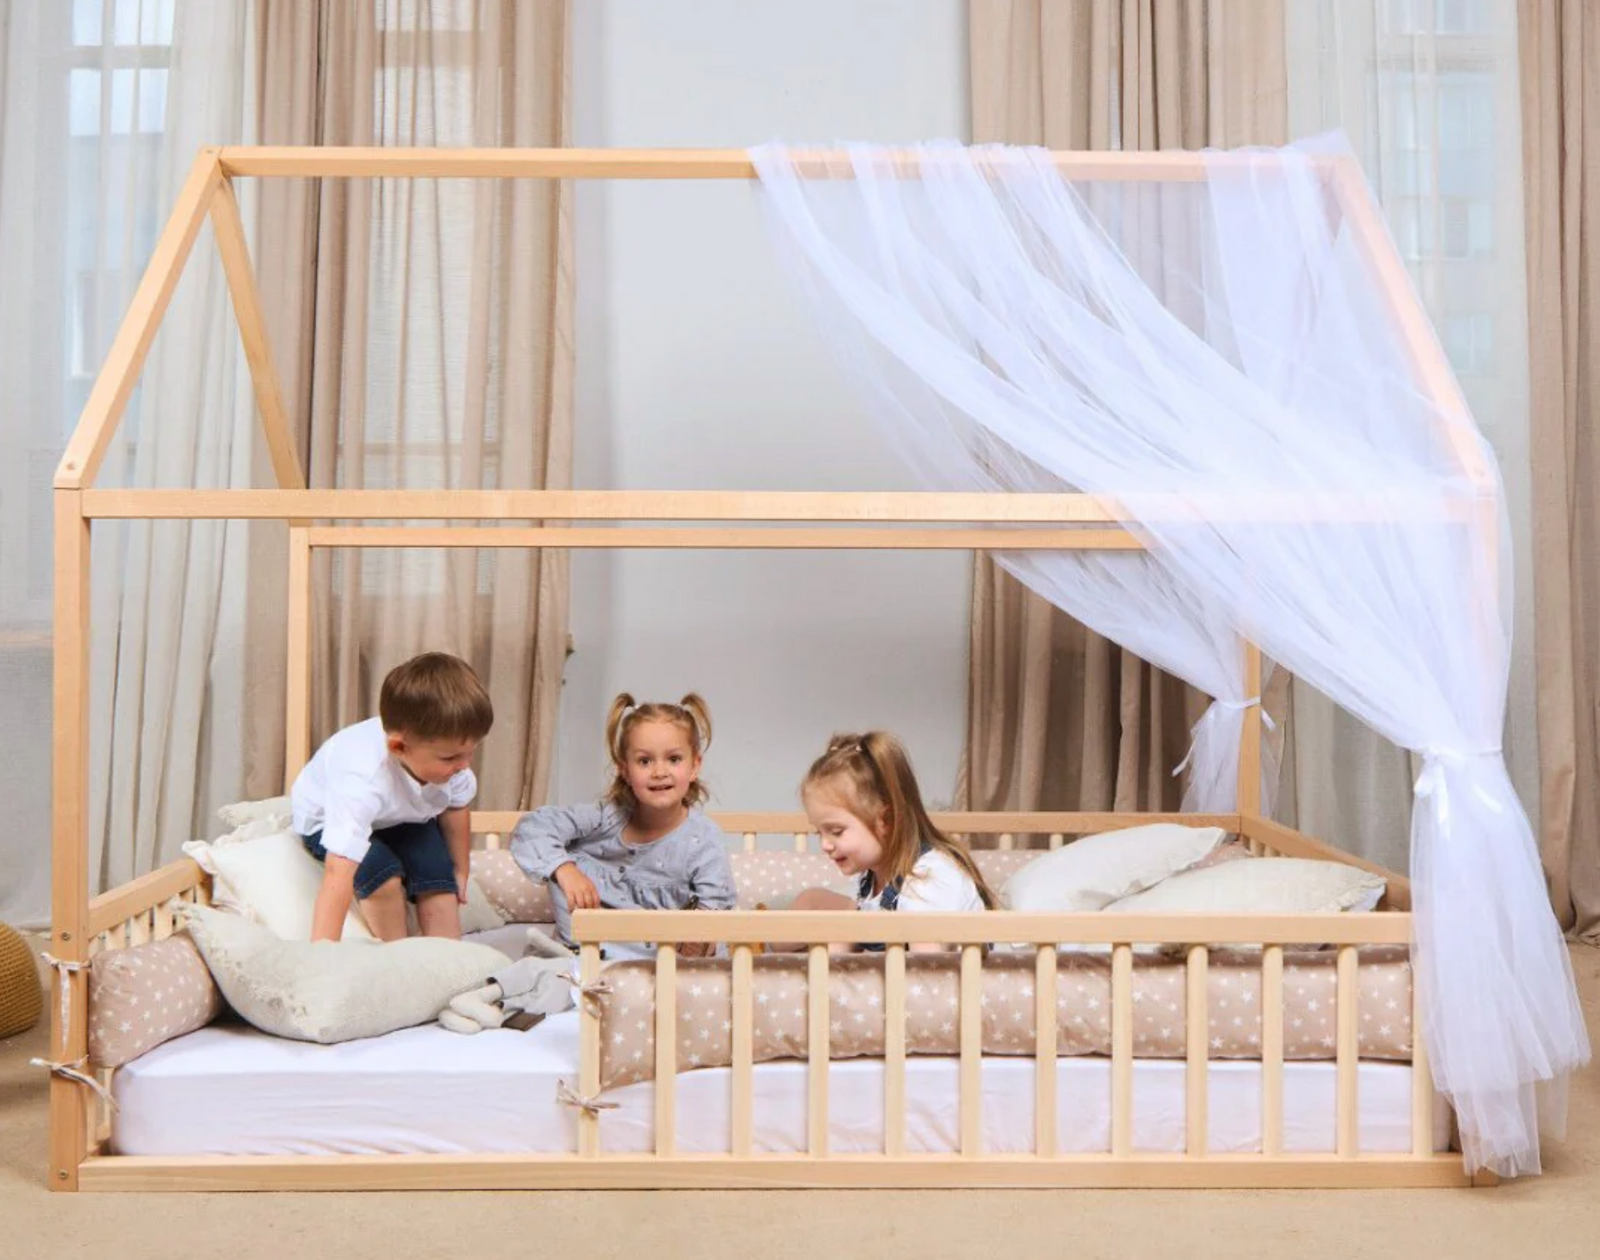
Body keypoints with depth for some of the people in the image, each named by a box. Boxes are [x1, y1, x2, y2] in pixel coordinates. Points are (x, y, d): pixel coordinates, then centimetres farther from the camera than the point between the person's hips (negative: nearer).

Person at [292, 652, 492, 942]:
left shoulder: (447, 752, -30)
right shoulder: (362, 783, -48)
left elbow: (455, 809, -8)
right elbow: (337, 876, -53)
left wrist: (459, 871, 5)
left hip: (405, 815, 5)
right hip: (330, 818, -5)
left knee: (437, 879, -12)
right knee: (383, 874, -27)